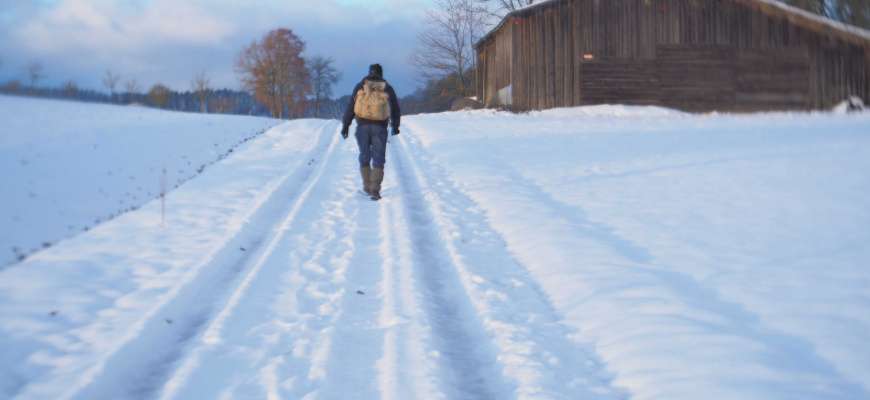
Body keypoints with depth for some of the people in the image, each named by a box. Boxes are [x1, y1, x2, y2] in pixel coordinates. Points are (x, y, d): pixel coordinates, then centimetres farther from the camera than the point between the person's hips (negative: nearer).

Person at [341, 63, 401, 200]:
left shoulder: (360, 87, 6)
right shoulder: (387, 89, 7)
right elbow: (395, 109, 13)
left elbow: (350, 107, 3)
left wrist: (345, 125, 6)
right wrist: (395, 126, 26)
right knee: (378, 159, 1)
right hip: (380, 128, -1)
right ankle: (375, 190, -9)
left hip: (362, 127, 1)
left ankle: (367, 187, 17)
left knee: (364, 158, 14)